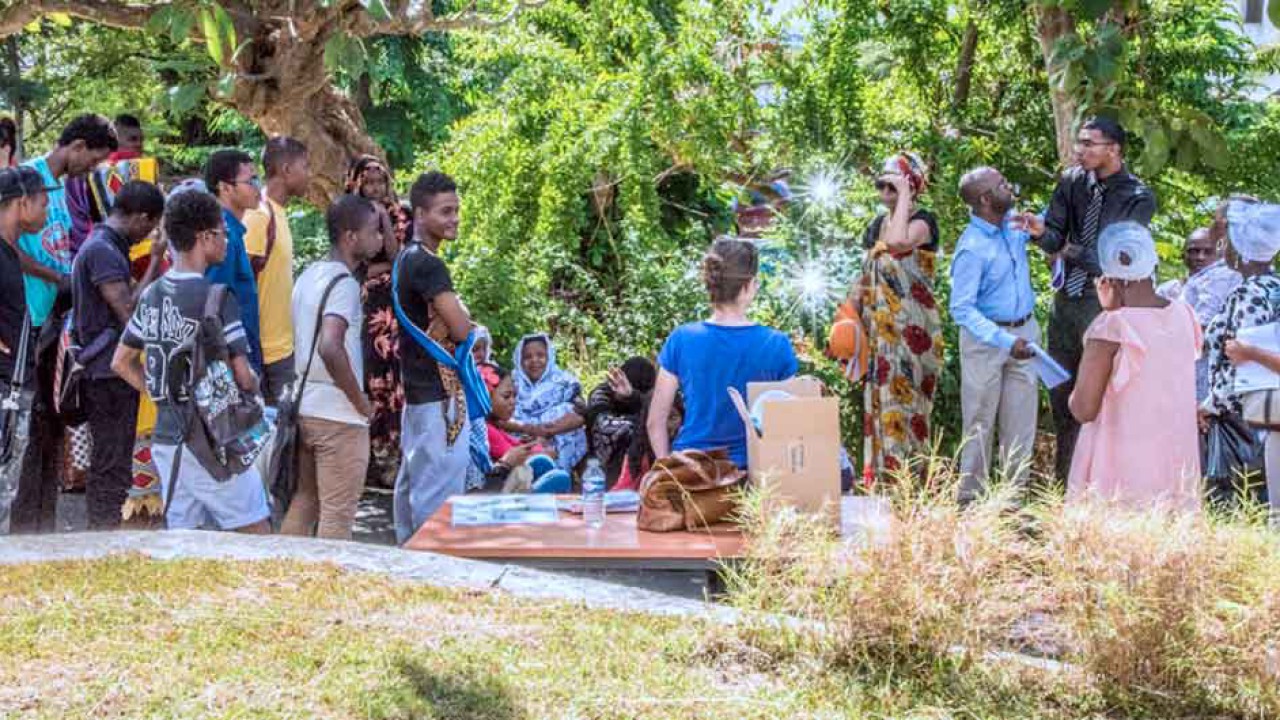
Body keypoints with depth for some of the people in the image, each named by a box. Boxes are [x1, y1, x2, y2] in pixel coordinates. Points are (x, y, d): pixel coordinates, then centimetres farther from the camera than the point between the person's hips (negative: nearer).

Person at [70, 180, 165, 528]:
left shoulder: (106, 246, 16)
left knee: (111, 466, 15)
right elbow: (129, 311, -20)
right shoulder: (102, 251, -16)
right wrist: (155, 263, -13)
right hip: (109, 372, -10)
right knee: (111, 466, -6)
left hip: (110, 371, 10)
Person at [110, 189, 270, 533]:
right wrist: (254, 384, 6)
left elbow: (121, 362, 17)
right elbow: (243, 378, -15)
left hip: (166, 440, 7)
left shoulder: (151, 295, 8)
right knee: (257, 533, 1)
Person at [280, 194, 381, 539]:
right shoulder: (344, 283, -16)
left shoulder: (308, 274, 11)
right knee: (337, 514, -1)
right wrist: (361, 400, -18)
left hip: (304, 407, 9)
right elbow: (330, 347, -29)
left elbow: (295, 340, 19)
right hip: (339, 415, -8)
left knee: (303, 502, 17)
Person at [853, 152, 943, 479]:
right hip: (879, 327, 7)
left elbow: (899, 242, -31)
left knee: (904, 400, -7)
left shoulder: (923, 220, -8)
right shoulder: (876, 226, 14)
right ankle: (878, 474, 14)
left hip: (912, 327, -7)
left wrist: (904, 195, -21)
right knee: (880, 400, 8)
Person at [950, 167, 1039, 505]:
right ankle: (970, 495, 7)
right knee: (981, 421, 0)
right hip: (985, 338, -7)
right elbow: (962, 309, -24)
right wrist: (1005, 341, -32)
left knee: (1021, 418, 10)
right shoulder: (972, 248, -22)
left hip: (1025, 331, 7)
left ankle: (1018, 489, 18)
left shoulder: (1015, 224, 0)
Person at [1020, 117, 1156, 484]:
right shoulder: (1073, 182, 2)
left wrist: (1075, 252, -12)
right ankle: (1064, 477, 27)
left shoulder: (1139, 198, -11)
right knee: (1060, 388, 13)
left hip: (1104, 302, -5)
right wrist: (1041, 232, -22)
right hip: (1067, 298, 5)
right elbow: (1056, 241, -1)